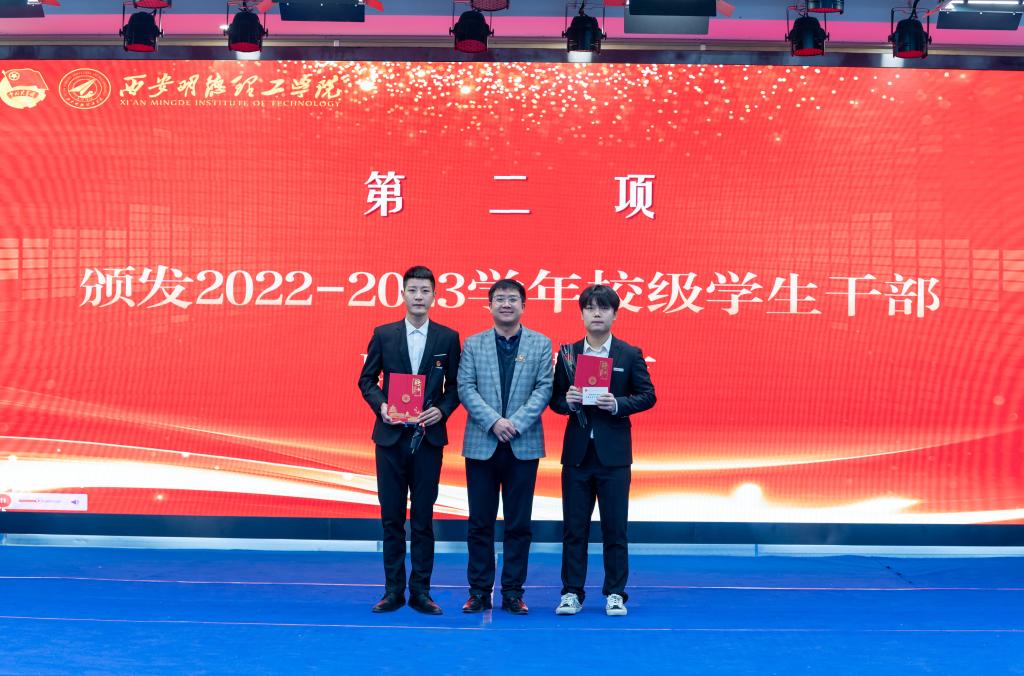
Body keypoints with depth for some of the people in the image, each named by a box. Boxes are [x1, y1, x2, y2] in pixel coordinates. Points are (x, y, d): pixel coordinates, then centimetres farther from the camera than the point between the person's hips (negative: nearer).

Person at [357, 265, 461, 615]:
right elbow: (367, 379, 7)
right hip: (391, 436, 1)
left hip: (428, 438, 0)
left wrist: (442, 410, -11)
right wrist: (381, 405, -10)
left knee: (423, 518, 4)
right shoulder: (383, 334, 4)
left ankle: (420, 592, 12)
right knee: (391, 517, 5)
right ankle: (393, 591, 13)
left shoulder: (447, 338, 3)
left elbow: (455, 385, 6)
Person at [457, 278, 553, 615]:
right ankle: (479, 591, 12)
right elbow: (465, 389, -1)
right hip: (481, 445, 1)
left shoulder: (541, 344, 5)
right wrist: (493, 421, -14)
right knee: (480, 523, 4)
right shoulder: (473, 344, 6)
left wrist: (516, 423, -14)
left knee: (519, 524, 4)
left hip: (523, 445, 0)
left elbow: (544, 389, -3)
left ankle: (513, 592, 11)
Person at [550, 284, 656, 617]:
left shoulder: (630, 354, 2)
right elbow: (555, 399, 8)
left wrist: (618, 404, -15)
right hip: (577, 452, 2)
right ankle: (572, 592, 13)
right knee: (574, 526, 5)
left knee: (615, 527, 2)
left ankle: (615, 593, 11)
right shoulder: (568, 354, 7)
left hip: (613, 453, -1)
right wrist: (568, 402, -14)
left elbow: (647, 395, 1)